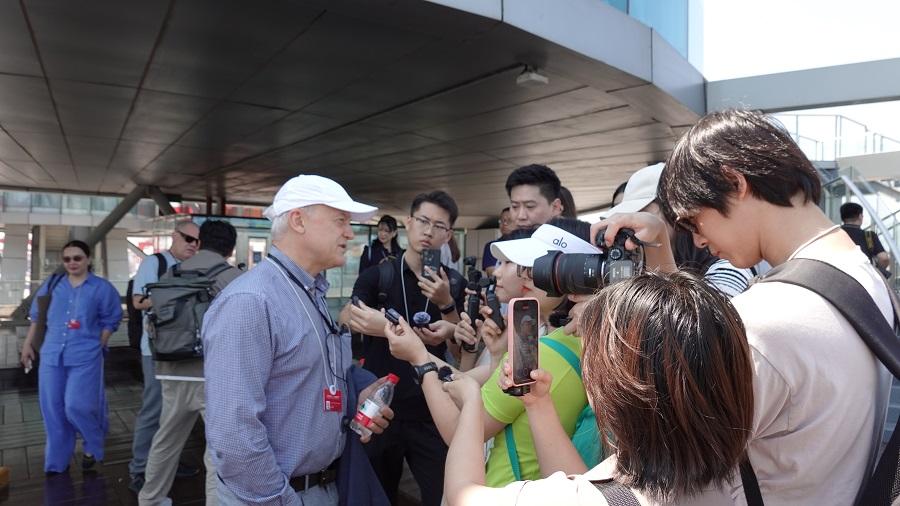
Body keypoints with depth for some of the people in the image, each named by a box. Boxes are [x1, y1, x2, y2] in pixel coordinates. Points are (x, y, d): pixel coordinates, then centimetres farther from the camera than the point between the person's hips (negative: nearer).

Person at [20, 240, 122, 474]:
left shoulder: (102, 288, 0)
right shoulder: (52, 284, 10)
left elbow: (110, 322, 3)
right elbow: (37, 316, 19)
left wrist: (96, 348, -3)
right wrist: (28, 343, 17)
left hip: (85, 357, -4)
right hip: (51, 355, 4)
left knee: (76, 406, -10)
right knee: (53, 409, 7)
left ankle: (93, 446, 18)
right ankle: (56, 461, 22)